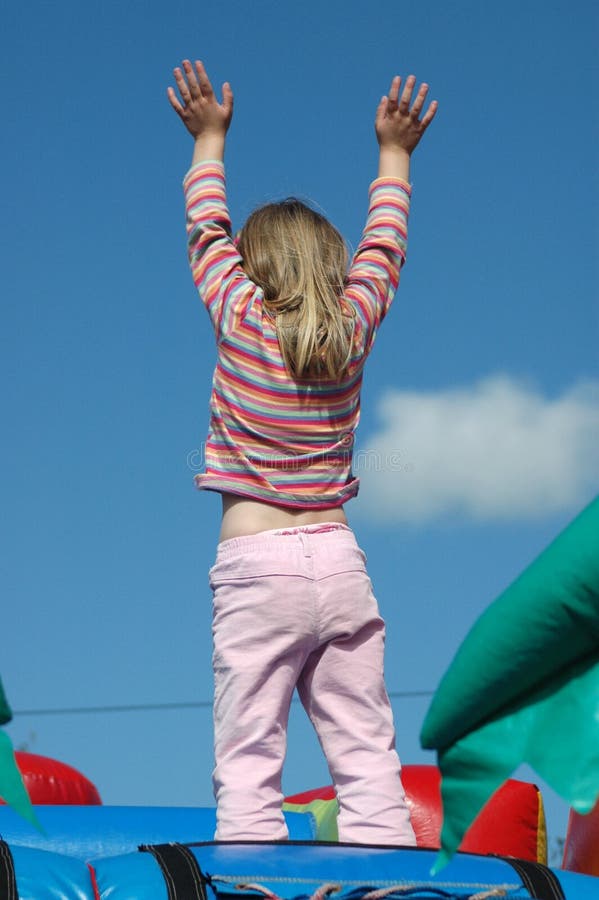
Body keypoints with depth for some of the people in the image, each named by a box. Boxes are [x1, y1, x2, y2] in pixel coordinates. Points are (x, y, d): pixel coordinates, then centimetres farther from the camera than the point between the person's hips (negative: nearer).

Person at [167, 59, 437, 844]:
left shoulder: (240, 319, 1)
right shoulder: (355, 324, 8)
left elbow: (208, 229, 18)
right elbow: (384, 242, 25)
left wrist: (210, 139, 33)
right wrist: (393, 154, 40)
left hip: (257, 565, -3)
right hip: (339, 562, 3)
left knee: (248, 766, -7)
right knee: (366, 756, 1)